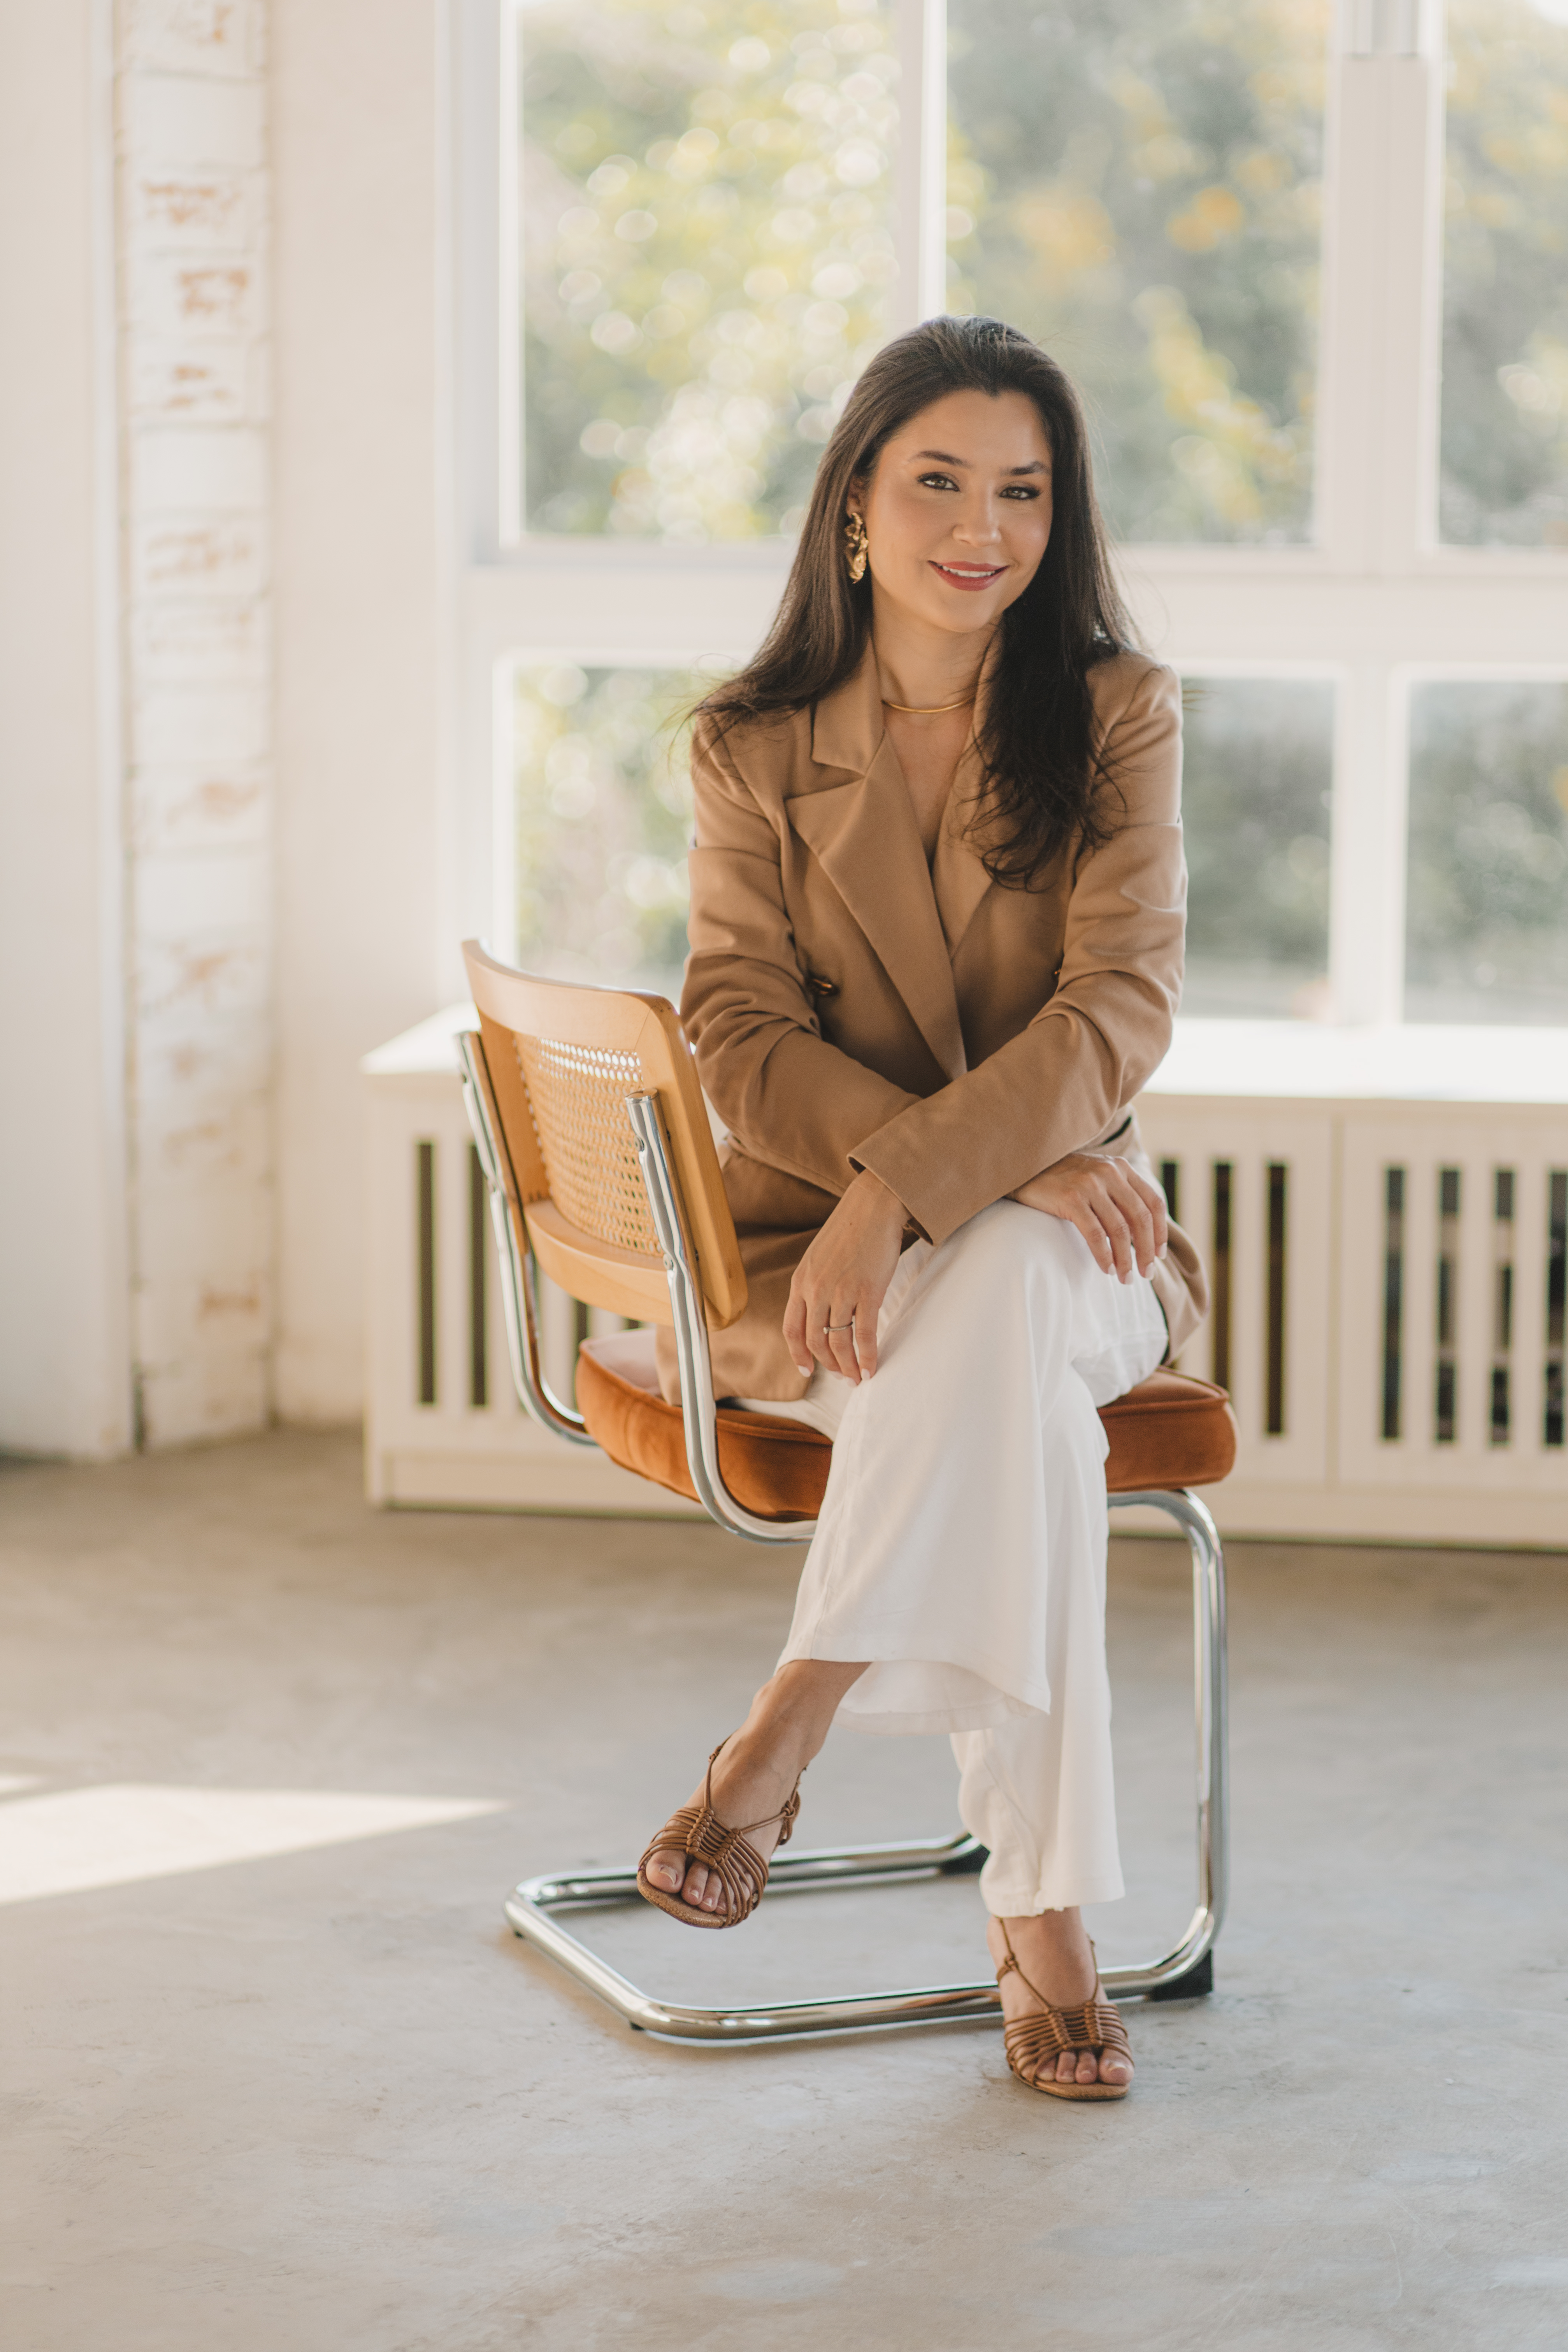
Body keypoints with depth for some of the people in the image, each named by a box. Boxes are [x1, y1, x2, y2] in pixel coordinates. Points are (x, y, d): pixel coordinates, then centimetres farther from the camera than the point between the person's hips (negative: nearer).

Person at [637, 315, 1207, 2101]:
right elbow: (744, 1042, -5)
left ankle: (778, 1747, -33)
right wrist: (1014, 1156, -20)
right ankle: (1040, 1919, -33)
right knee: (1017, 1411, -34)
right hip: (807, 1251, 0)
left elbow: (1122, 1008, -10)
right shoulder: (753, 749, 5)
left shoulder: (1119, 717, 4)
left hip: (1062, 1237, 0)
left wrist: (913, 1185, -27)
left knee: (1002, 1296, -38)